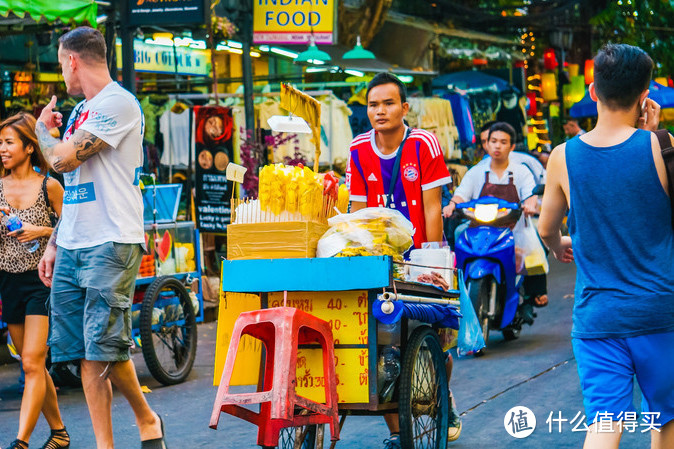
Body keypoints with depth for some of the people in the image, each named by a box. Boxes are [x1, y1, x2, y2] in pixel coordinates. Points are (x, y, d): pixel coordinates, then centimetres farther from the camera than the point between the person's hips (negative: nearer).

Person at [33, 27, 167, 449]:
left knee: (106, 349, -10)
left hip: (111, 245, -8)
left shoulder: (118, 104, -9)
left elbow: (63, 159, -17)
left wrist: (43, 128, 3)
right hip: (72, 247, 8)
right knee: (86, 354, 4)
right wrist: (54, 244, 18)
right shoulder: (81, 112, 20)